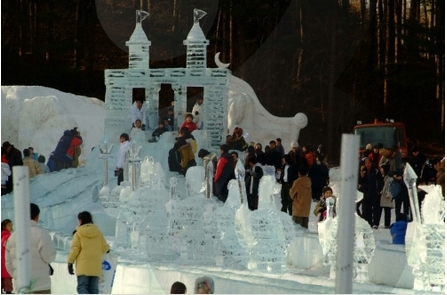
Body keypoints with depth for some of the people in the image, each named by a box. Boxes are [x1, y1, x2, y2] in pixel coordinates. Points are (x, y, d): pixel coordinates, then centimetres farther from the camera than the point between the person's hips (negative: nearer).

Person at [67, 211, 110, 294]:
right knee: (93, 288, 7)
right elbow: (105, 248, 8)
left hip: (83, 266, -4)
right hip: (96, 267, 4)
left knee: (82, 287, -3)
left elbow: (75, 249, -6)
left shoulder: (78, 233, -2)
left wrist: (70, 262, 0)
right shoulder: (98, 233, 8)